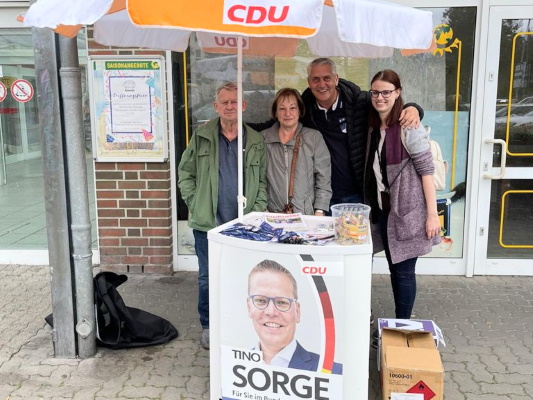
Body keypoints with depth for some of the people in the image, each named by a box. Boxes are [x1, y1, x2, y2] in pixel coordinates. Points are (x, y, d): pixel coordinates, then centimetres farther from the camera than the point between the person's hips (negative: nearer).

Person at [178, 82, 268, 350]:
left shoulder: (255, 141, 4)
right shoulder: (201, 136, 2)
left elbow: (262, 180, 8)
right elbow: (185, 173, 6)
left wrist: (258, 210, -2)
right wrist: (194, 204, -2)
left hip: (244, 223, 1)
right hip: (207, 222, 0)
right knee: (207, 277, 9)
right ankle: (208, 326, 26)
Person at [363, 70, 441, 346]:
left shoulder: (409, 127, -12)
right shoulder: (372, 127, 9)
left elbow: (426, 170, -14)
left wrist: (432, 213, -16)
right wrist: (372, 208, 8)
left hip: (407, 210, -6)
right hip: (383, 210, 6)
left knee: (404, 271, 2)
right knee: (394, 269, 14)